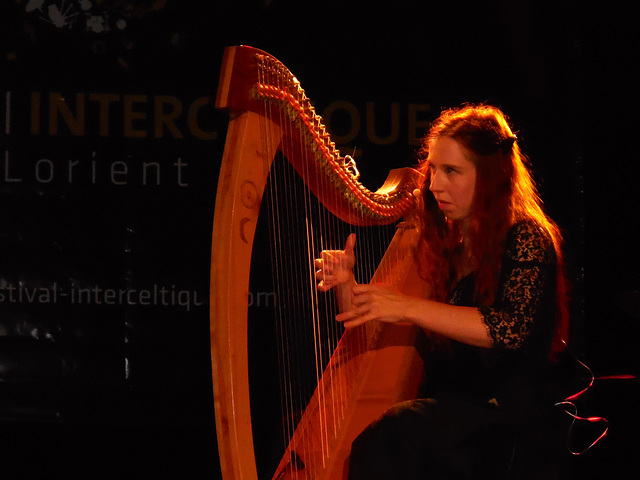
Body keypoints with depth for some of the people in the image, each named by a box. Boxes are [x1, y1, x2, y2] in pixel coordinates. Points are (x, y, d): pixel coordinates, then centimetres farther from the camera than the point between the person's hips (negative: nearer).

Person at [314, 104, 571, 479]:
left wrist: (408, 307, -25)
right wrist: (345, 286, -7)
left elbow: (511, 328, -23)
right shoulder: (444, 243, 13)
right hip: (447, 402, 6)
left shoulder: (525, 238, -5)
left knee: (392, 436, -31)